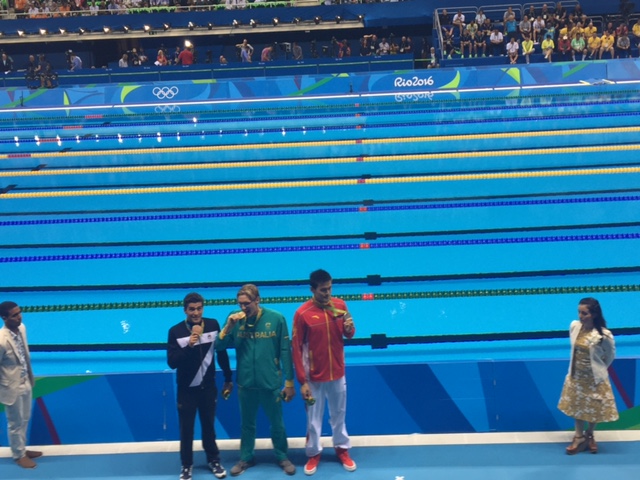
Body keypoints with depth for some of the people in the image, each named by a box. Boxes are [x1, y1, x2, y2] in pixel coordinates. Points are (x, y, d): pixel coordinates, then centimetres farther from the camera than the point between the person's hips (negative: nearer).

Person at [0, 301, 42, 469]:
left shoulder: (22, 328, -8)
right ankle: (19, 455, 35)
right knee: (15, 423, 14)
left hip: (25, 383, 7)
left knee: (24, 419, 24)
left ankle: (22, 449, 45)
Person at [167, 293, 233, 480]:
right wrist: (189, 345, -32)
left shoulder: (213, 325, -8)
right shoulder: (176, 331, -14)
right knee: (186, 429, 9)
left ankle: (214, 460, 34)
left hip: (208, 386, 2)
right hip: (186, 388, -1)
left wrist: (228, 379, 9)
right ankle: (186, 465, 27)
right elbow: (172, 362, -17)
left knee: (209, 425, 16)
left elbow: (222, 352, 3)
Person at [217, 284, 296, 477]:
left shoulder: (276, 318, -12)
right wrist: (229, 327, -21)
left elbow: (285, 351, -7)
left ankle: (282, 457, 34)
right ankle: (246, 458, 36)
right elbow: (221, 345, -5)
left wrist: (289, 382, -5)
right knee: (247, 423, 18)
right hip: (245, 383, 2)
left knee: (277, 423, 14)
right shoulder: (235, 319, -5)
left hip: (271, 382, -2)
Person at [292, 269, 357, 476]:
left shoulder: (340, 305, -6)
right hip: (314, 376, -3)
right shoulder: (302, 313, -17)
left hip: (337, 373, 3)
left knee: (339, 414, 19)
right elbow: (296, 349, -13)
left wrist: (349, 329, -18)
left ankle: (342, 449, 37)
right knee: (314, 418, 11)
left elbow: (348, 335, 8)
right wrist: (302, 381, -14)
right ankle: (313, 453, 30)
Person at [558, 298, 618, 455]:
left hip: (594, 378, -3)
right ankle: (579, 438, 32)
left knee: (594, 409, 13)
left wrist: (599, 369, 6)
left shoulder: (604, 335, -24)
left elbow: (611, 355, -5)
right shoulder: (574, 326, -12)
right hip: (576, 375, 4)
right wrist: (578, 364, 11)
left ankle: (589, 436, 38)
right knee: (576, 406, 15)